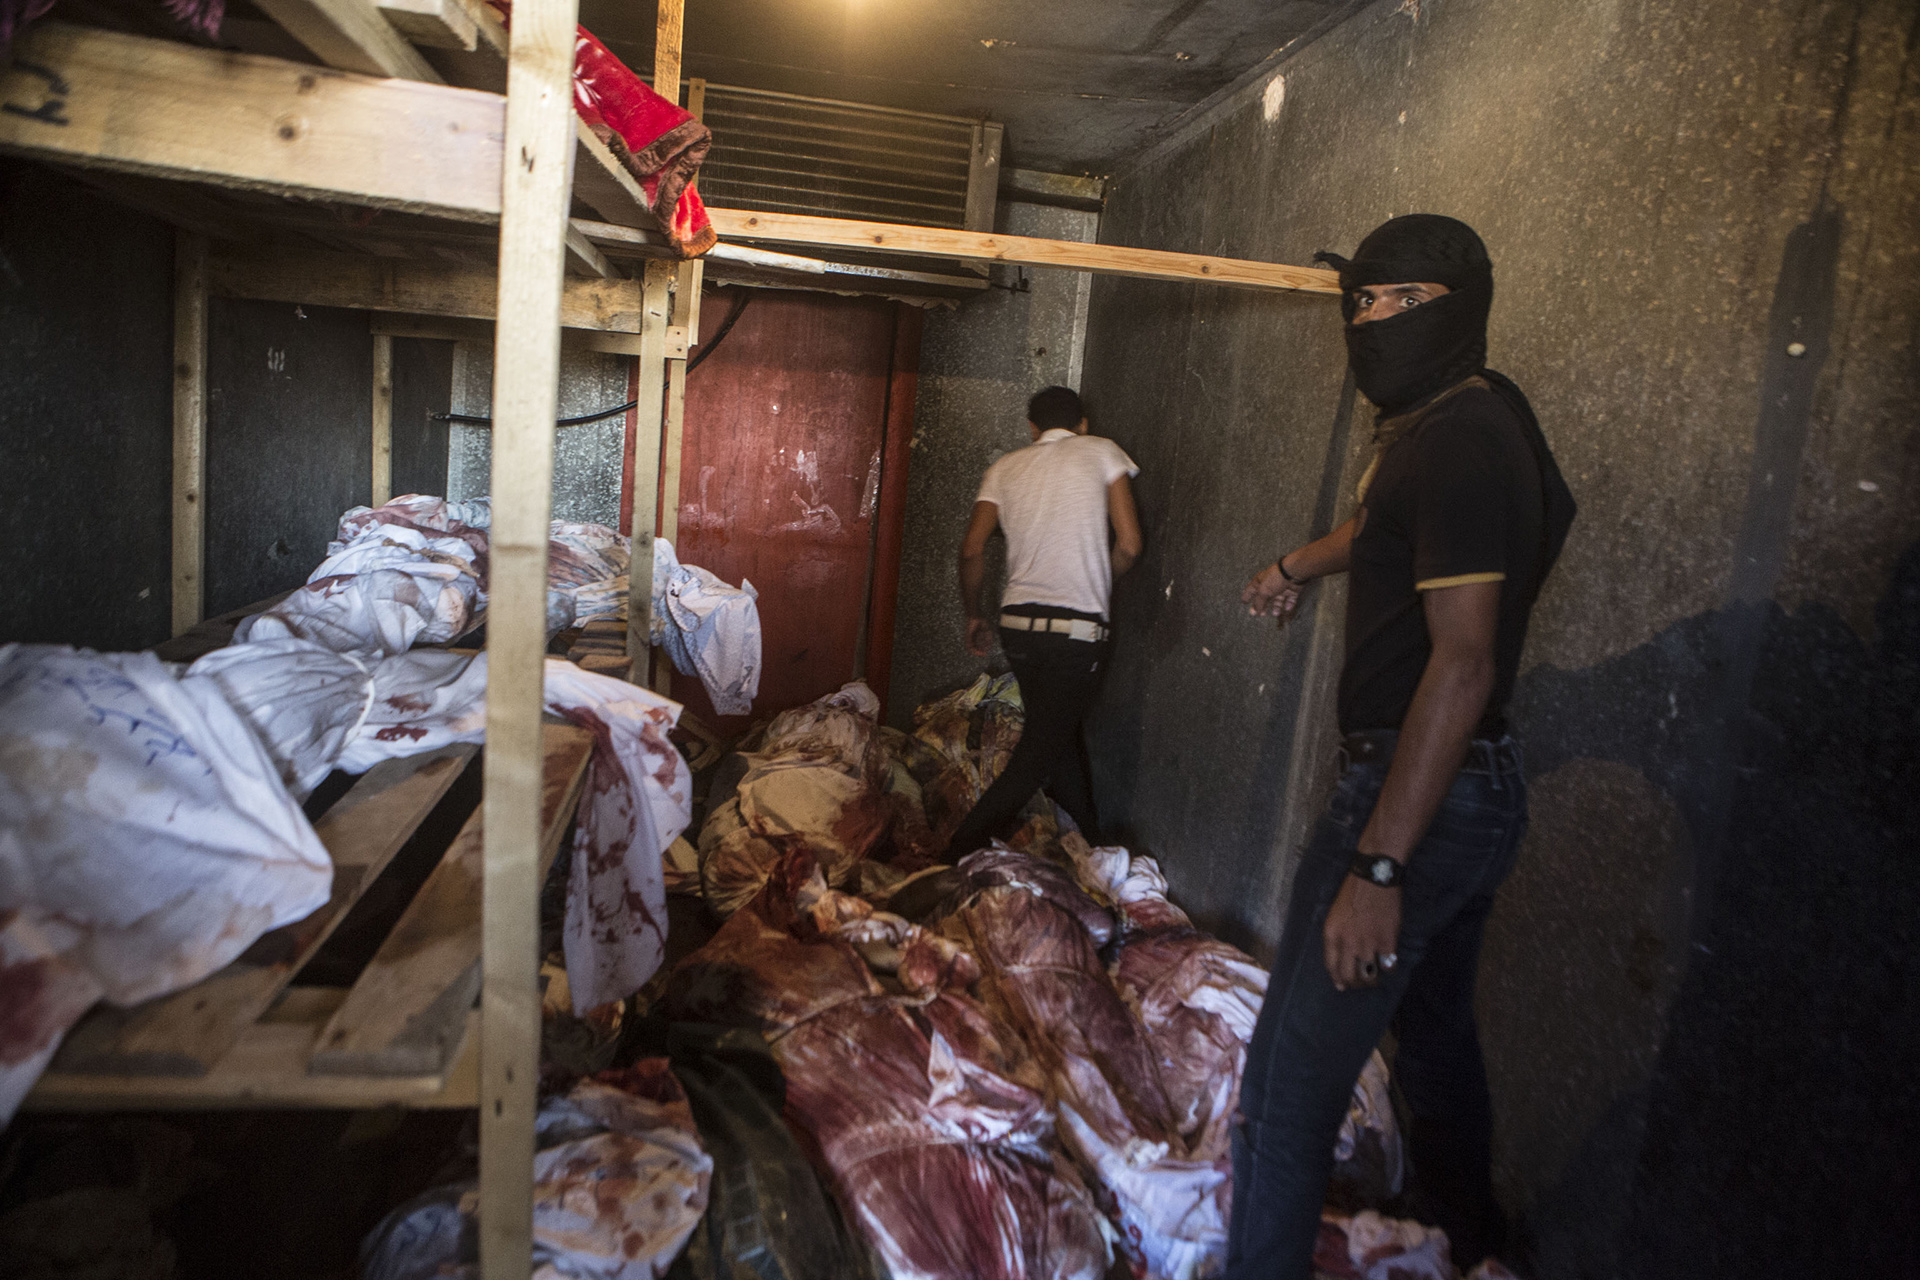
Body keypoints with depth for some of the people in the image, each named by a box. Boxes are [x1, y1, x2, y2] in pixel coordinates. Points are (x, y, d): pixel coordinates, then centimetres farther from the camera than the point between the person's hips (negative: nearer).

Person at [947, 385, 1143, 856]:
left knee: (1062, 733, 20)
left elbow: (972, 550, 2)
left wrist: (974, 614, 16)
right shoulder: (1101, 451, 5)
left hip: (1018, 624, 5)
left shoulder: (1005, 468, 12)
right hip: (1078, 627, -4)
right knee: (1039, 753, 0)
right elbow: (1129, 544, -4)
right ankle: (963, 849, -5)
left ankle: (1088, 842, 31)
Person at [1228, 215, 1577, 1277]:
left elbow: (1462, 663, -26)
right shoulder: (1480, 412, 12)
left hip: (1419, 792, -11)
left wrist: (1378, 867, -28)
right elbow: (1394, 524, 33)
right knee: (1433, 1038, 26)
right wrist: (1298, 564, 50)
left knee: (1293, 1077, -6)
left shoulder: (1459, 440, -19)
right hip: (1480, 793, 11)